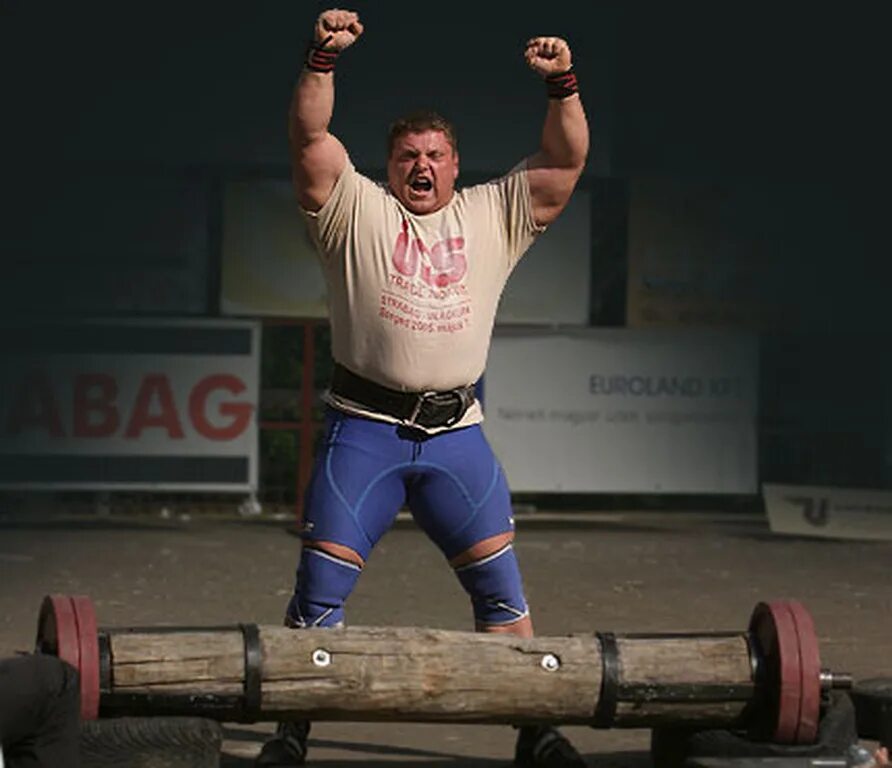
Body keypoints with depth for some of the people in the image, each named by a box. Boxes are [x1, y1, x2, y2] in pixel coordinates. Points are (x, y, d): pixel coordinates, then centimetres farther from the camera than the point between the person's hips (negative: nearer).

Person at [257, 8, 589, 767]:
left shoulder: (494, 217, 14)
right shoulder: (357, 210, 7)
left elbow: (565, 162, 5)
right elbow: (311, 139, -6)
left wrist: (563, 87, -10)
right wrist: (322, 60, -19)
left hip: (456, 433, 2)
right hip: (365, 427, -2)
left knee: (500, 583, 1)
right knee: (321, 586, -3)